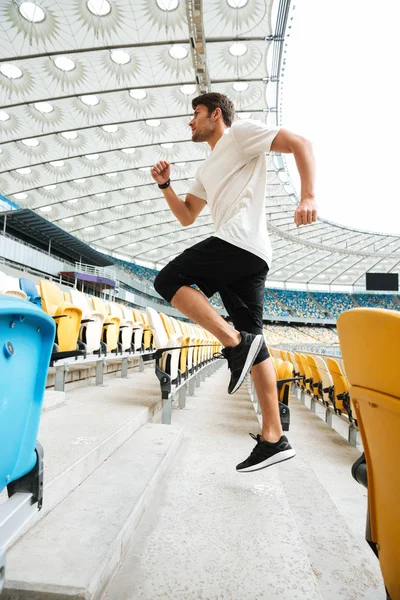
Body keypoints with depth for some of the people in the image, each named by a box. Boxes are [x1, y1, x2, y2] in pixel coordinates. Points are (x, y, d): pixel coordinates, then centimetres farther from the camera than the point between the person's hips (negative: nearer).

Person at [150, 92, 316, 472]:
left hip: (239, 242, -9)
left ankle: (235, 343, -17)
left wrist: (308, 197, -16)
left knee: (168, 281, -9)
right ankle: (273, 439, 6)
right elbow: (186, 217, 33)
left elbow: (300, 144, -2)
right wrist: (165, 185, 20)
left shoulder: (242, 133, 9)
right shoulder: (207, 168, 33)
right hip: (252, 258, 9)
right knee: (252, 342, 2)